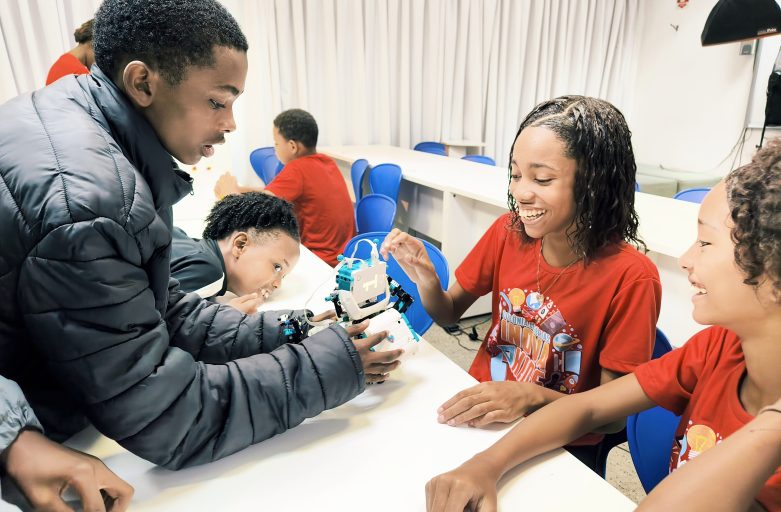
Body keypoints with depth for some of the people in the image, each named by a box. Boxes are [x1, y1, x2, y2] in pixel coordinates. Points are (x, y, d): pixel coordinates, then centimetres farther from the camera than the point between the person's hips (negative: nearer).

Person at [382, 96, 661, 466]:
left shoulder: (630, 278, -20)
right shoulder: (508, 232, -7)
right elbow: (449, 314, 1)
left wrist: (532, 397, -29)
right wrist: (426, 281, -19)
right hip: (479, 413, 4)